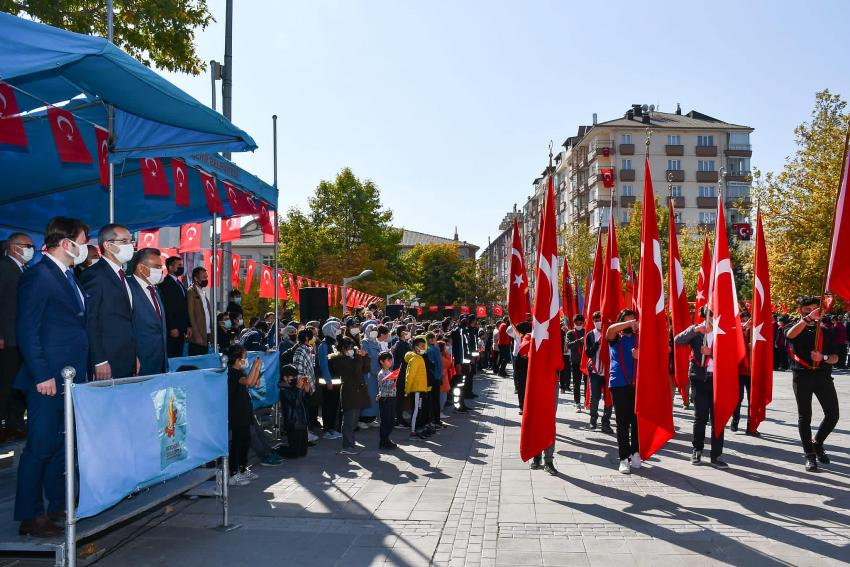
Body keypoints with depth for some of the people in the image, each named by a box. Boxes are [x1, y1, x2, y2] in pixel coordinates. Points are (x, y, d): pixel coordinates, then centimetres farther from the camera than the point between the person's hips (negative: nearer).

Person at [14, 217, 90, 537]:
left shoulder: (68, 277, 16)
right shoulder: (38, 276, -11)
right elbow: (26, 331, -16)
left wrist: (81, 372, 14)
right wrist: (42, 375, -19)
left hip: (72, 378, 9)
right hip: (49, 380, -9)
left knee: (63, 446, 16)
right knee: (40, 447, -1)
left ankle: (57, 506, 27)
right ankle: (29, 517, 9)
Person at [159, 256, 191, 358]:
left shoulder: (180, 284, 20)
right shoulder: (165, 283, -9)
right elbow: (166, 307, -15)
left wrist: (188, 326, 15)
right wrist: (172, 328, -19)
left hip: (181, 329, 8)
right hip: (172, 329, -8)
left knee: (178, 356, 7)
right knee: (171, 356, -7)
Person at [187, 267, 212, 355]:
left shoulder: (203, 292, 17)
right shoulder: (191, 292, -7)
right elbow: (190, 316, -12)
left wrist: (211, 334, 10)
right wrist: (197, 336, -15)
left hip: (206, 336, 7)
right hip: (197, 338, -7)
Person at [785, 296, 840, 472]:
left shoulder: (824, 331, 13)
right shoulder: (795, 328, 6)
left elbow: (835, 357, 9)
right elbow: (791, 334, -22)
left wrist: (823, 357, -14)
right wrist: (808, 319, -37)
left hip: (823, 375, 2)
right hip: (802, 376, -2)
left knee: (833, 414, -2)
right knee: (804, 416, 1)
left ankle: (817, 443, 23)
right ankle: (810, 455, 10)